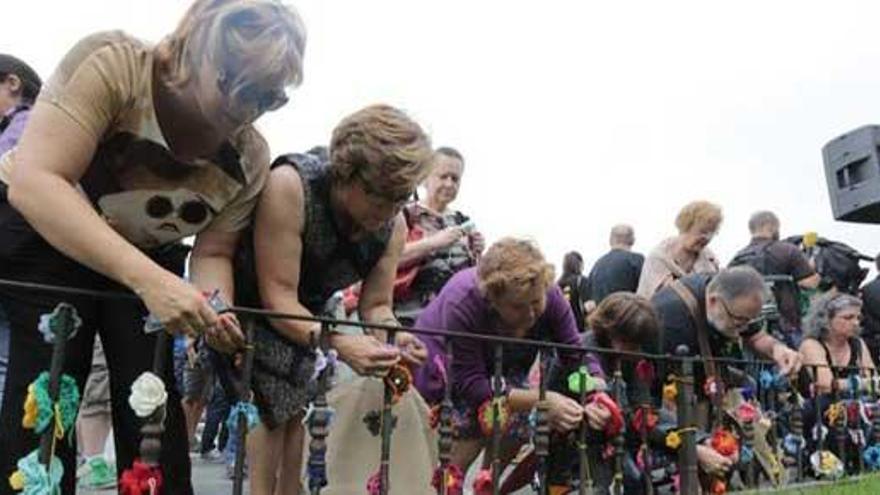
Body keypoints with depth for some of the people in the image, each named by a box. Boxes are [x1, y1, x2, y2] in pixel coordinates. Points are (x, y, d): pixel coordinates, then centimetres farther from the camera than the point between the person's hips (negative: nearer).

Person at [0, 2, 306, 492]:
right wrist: (149, 280, -47)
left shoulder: (250, 159, -15)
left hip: (149, 258, 4)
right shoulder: (111, 63, -30)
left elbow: (213, 252, -6)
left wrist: (215, 312, -30)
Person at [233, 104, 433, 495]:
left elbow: (376, 305, -8)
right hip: (245, 303, -5)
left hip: (307, 314, 5)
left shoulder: (393, 225, -15)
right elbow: (277, 296, -32)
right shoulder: (290, 185, -33)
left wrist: (393, 336, -30)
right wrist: (339, 344, -44)